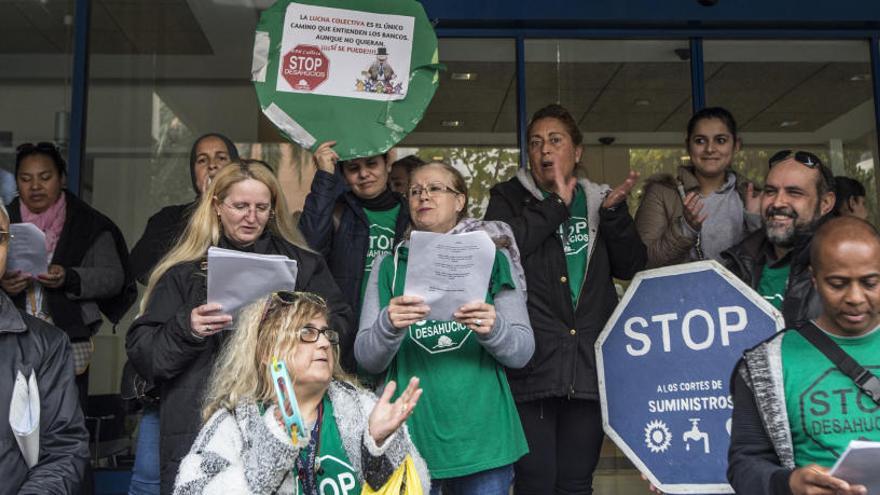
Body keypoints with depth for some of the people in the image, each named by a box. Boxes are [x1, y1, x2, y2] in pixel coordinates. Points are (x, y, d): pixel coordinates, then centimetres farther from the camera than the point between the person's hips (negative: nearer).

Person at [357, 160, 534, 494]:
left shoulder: (492, 259, 3)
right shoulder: (389, 266, 5)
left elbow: (523, 351, -1)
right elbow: (367, 359, 0)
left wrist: (493, 329, -22)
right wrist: (388, 326, -21)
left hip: (482, 432, 0)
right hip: (411, 432, 0)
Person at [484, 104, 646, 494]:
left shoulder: (599, 200, 17)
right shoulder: (509, 197, 8)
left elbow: (631, 265, 9)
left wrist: (614, 213, -5)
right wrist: (557, 204, -7)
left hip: (590, 364, 3)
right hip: (533, 362, -3)